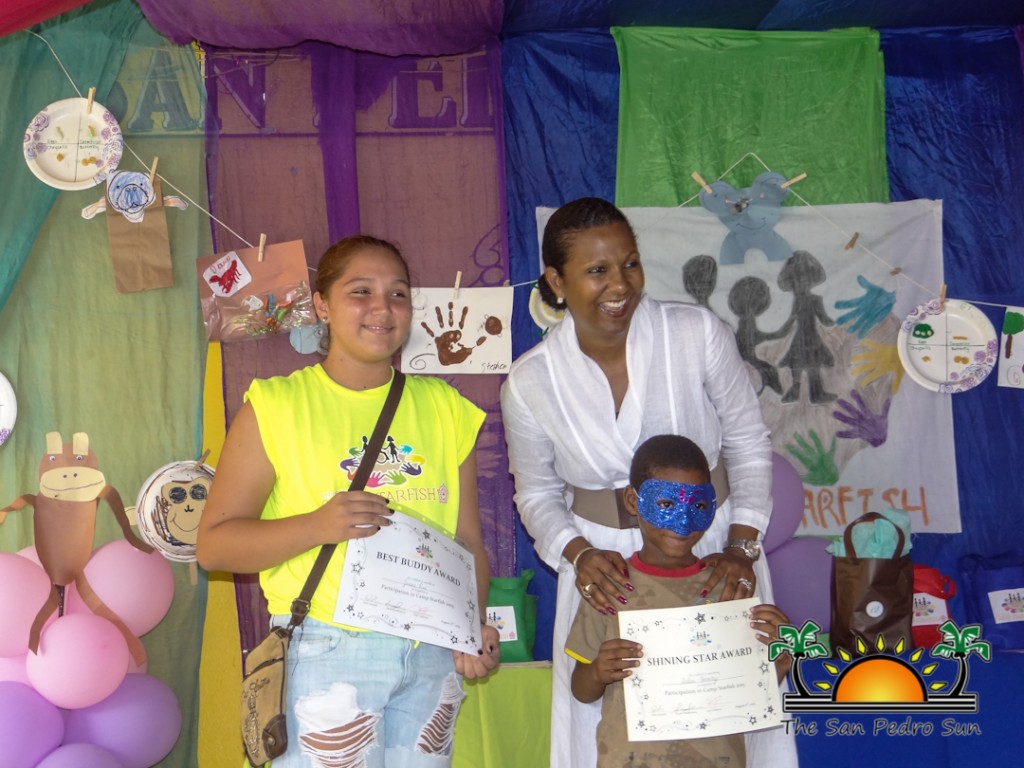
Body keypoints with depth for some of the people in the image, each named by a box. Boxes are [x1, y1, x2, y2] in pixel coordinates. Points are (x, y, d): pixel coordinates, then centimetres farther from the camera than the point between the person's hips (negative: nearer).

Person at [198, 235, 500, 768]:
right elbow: (213, 545, -6)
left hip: (432, 655, 4)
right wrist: (316, 526, -20)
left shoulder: (442, 407, 10)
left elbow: (468, 540, 9)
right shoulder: (277, 405, -2)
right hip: (326, 655, -3)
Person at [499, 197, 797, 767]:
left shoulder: (699, 333, -13)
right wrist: (578, 554, -14)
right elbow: (538, 494, 4)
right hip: (607, 569, 1)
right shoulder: (529, 383, -9)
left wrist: (740, 549, -11)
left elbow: (749, 444, -3)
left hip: (713, 552, 0)